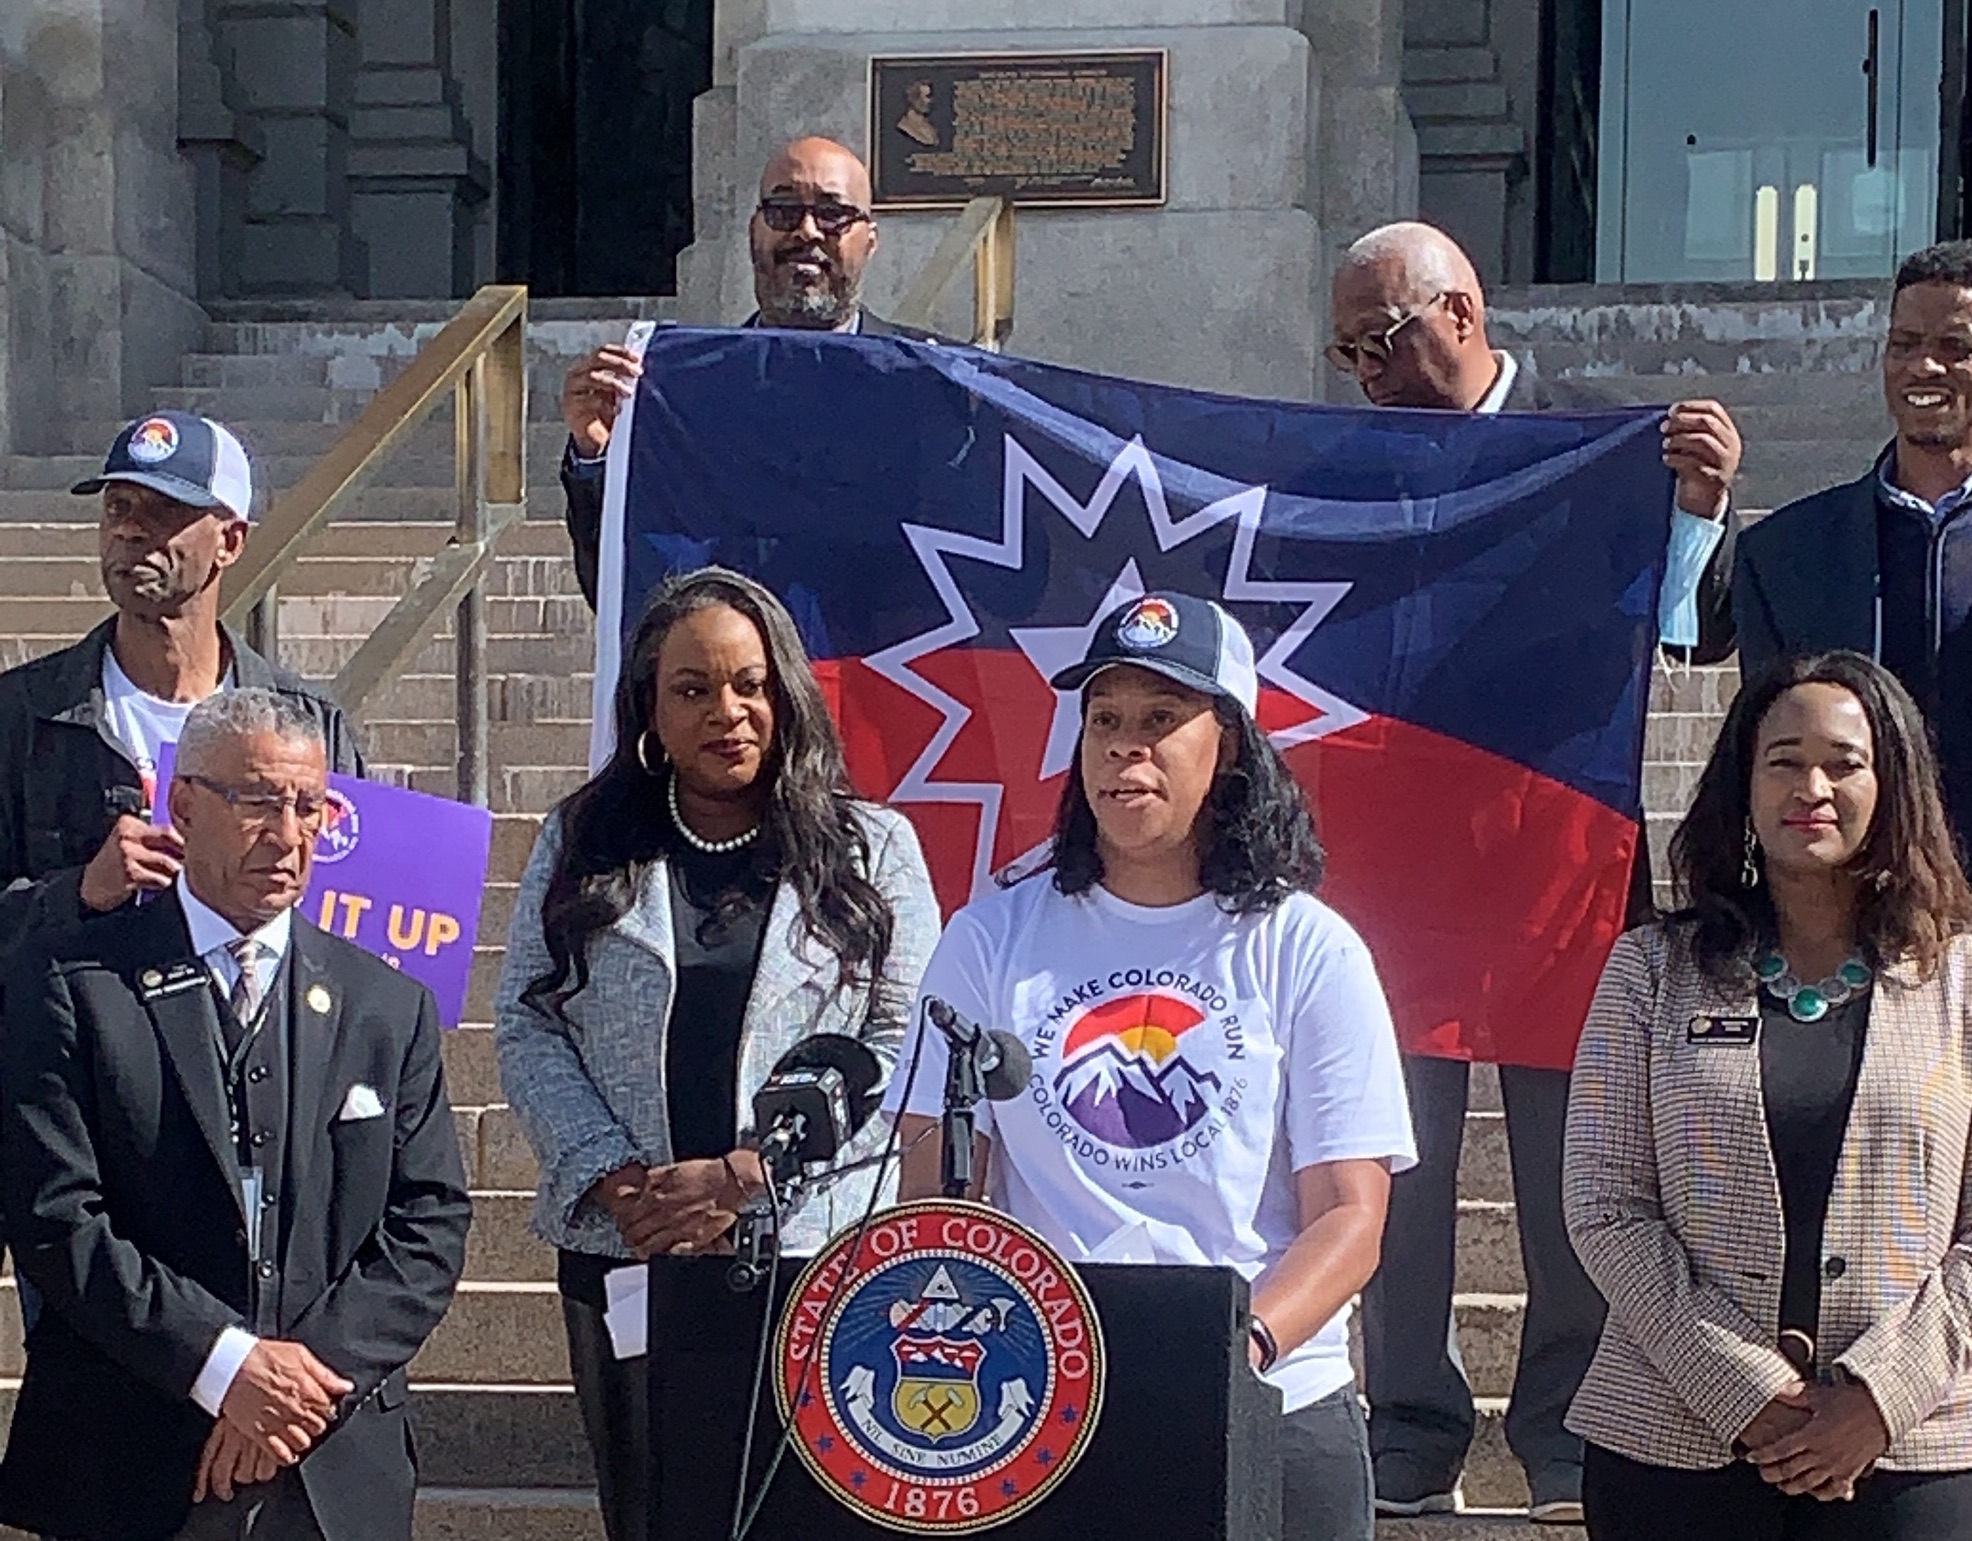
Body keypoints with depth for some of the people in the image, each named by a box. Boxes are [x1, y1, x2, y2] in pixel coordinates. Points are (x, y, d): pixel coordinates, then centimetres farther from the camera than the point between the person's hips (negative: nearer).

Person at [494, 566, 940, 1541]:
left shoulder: (873, 850, 4)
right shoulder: (582, 845, 10)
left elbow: (902, 1048, -3)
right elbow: (528, 1029, 5)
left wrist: (747, 1176, -12)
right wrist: (611, 1180, -9)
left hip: (815, 1252, -2)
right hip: (622, 1251, 2)